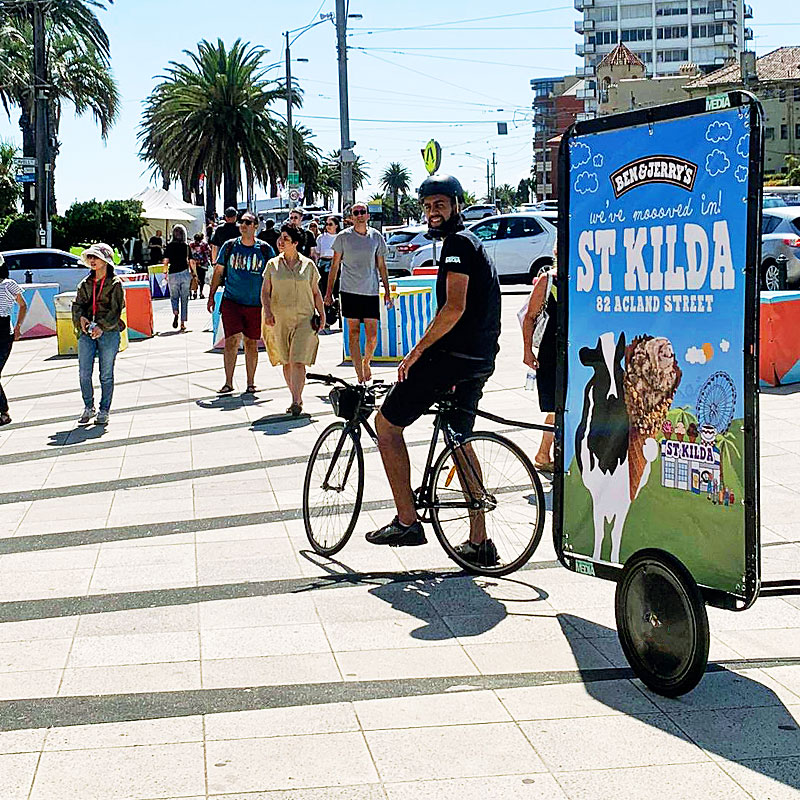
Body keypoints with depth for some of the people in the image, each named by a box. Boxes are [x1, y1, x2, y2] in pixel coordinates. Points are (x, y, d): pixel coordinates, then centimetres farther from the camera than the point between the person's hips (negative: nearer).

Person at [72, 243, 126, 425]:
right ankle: (88, 407, 15)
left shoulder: (115, 283, -1)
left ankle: (104, 411, 11)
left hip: (109, 333, -4)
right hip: (87, 332, 4)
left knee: (106, 375, 2)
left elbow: (116, 309, -8)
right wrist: (81, 317, -12)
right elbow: (77, 304, 10)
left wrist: (102, 326, -19)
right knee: (84, 373, 0)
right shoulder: (85, 283, 13)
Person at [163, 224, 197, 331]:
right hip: (185, 273, 1)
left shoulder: (169, 246, -1)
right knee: (184, 299, 8)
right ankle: (183, 323, 6)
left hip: (173, 274, -1)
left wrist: (165, 274, 7)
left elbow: (166, 262, -3)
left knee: (174, 297, 14)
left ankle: (175, 313, -15)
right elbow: (191, 262, 2)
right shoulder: (187, 247, 1)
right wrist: (194, 274, 12)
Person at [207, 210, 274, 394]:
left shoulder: (265, 249, 2)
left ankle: (250, 383, 17)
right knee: (231, 340, -9)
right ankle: (228, 382, -3)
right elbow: (218, 271, 11)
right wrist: (211, 295, 8)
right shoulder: (229, 246, 4)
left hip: (255, 303, 0)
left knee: (251, 343, 7)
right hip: (231, 301, 0)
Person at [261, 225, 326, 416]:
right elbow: (265, 292, 4)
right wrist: (268, 312, -12)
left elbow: (316, 293, 12)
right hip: (280, 319, 2)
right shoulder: (273, 264, 7)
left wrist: (322, 315, 6)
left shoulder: (308, 265, 5)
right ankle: (297, 398, 22)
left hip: (304, 319, -2)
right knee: (286, 361, 8)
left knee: (298, 361, -13)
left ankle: (296, 401, -16)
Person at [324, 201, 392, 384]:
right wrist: (329, 292, 3)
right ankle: (360, 376, 2)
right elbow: (335, 266, 6)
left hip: (371, 292, 1)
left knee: (372, 335, -2)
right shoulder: (343, 237, 1)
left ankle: (366, 362, 28)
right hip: (350, 291, -1)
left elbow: (381, 266, 14)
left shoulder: (376, 237, 7)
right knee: (354, 333, -1)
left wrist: (387, 291, 11)